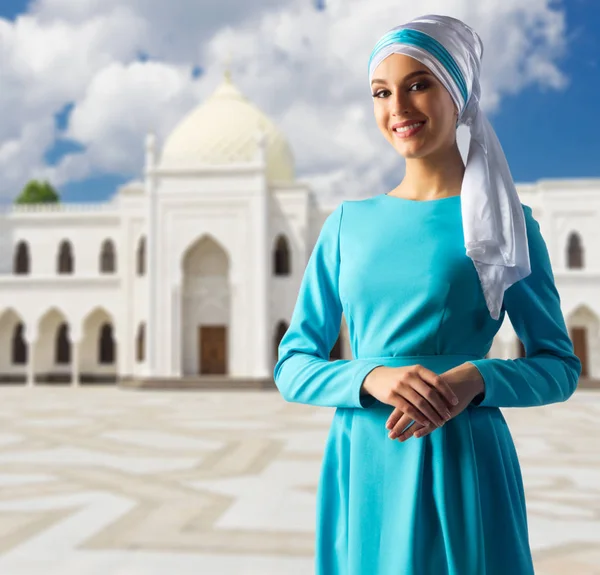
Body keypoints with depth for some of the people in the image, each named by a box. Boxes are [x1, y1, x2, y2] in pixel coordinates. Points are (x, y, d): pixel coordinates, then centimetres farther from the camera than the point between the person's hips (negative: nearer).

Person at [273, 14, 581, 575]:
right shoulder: (348, 223, 4)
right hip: (361, 466, 2)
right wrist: (372, 378, -16)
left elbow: (560, 366, 1)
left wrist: (475, 378, -18)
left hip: (463, 464, -2)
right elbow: (292, 366, 3)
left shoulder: (503, 224, -2)